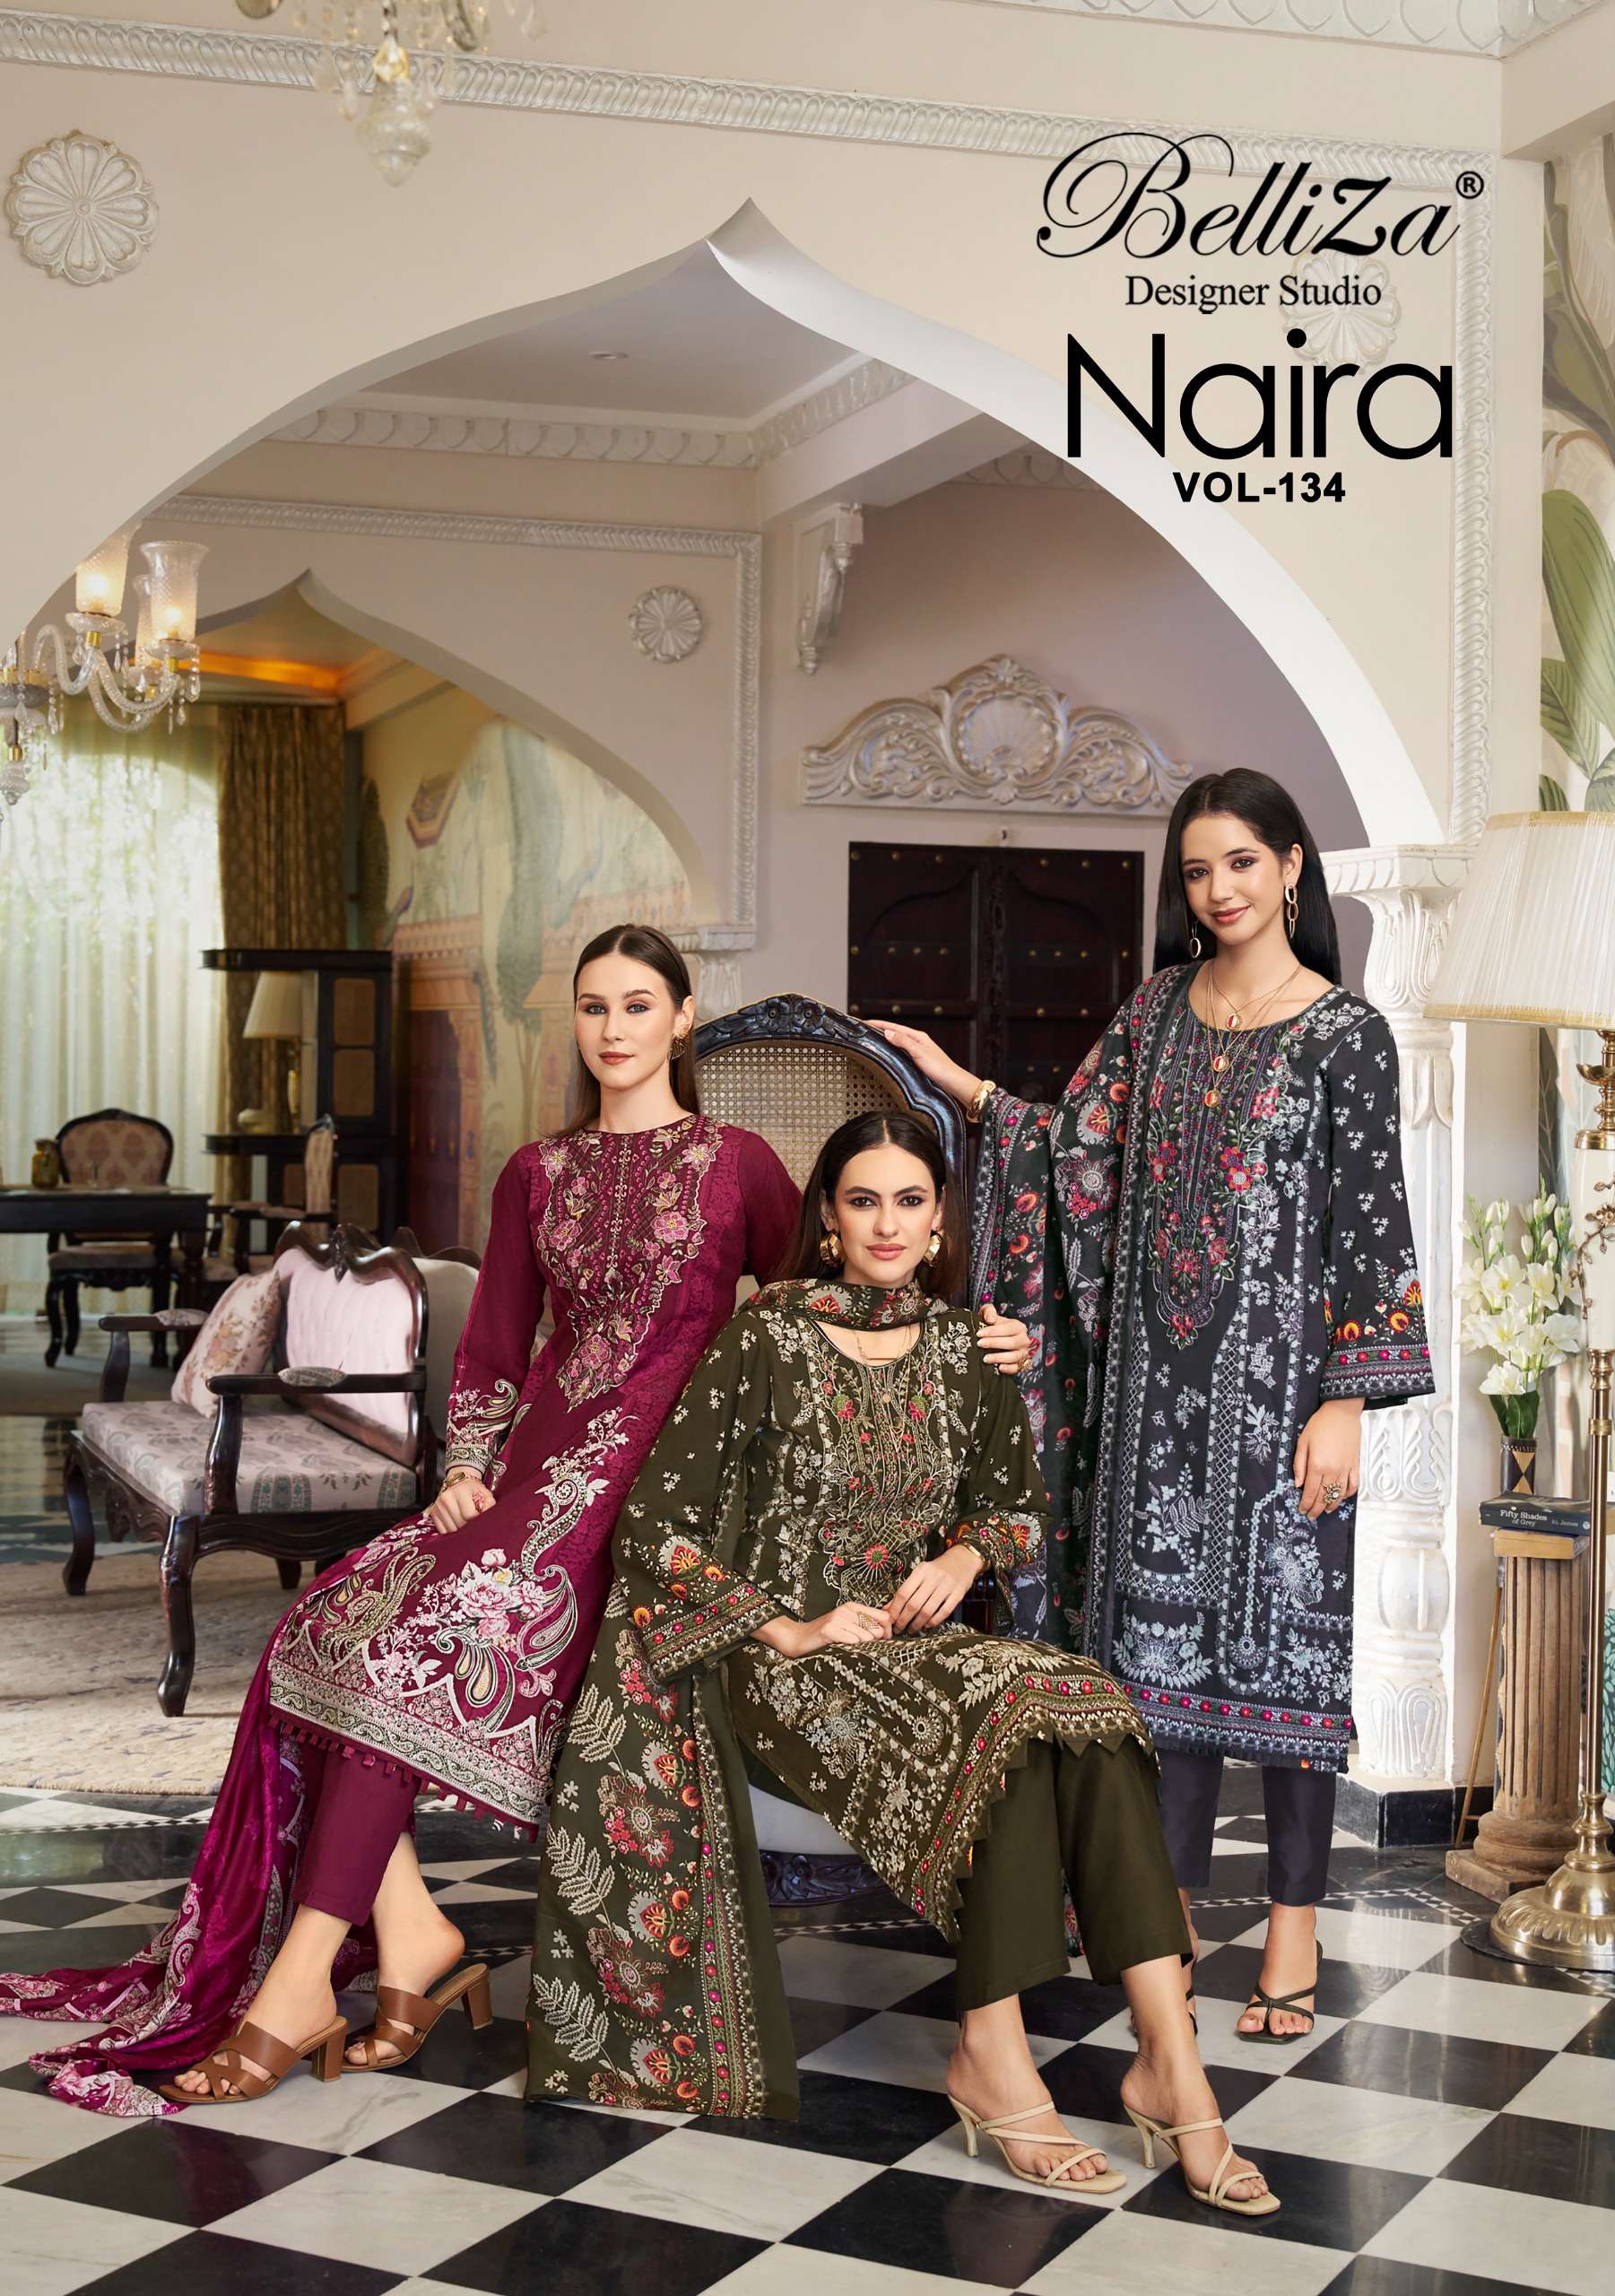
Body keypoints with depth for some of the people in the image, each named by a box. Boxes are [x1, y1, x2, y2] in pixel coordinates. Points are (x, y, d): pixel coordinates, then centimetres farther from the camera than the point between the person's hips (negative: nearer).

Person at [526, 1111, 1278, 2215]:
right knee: (1013, 1715, -31)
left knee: (1088, 1714, -26)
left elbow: (1023, 1503, 24)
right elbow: (657, 1523, -5)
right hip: (783, 1663, -4)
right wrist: (788, 1629, -12)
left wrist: (963, 1556, 3)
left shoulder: (963, 1350, 10)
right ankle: (993, 2058, -24)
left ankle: (1170, 2054, -30)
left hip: (912, 1643, 4)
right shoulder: (766, 1341, -3)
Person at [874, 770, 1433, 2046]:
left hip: (1277, 1374, -4)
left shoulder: (1345, 1032, -5)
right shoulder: (1158, 1009, 11)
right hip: (1158, 1372, 5)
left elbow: (1369, 1222, -8)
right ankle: (1174, 1906, 18)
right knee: (1164, 1627, 7)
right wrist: (958, 1084, 3)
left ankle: (1296, 1923, 12)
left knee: (1281, 1627, 0)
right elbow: (1078, 1142, 12)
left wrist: (1347, 1401, -12)